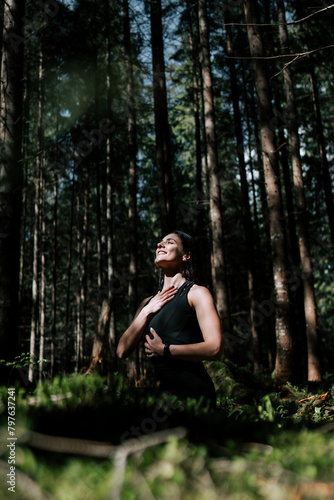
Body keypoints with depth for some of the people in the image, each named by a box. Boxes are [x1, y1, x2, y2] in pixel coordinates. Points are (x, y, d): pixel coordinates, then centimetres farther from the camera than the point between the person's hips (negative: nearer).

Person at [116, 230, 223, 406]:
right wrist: (146, 312, -2)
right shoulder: (149, 302, 16)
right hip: (162, 390, 5)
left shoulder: (196, 293, -1)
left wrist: (164, 350, -9)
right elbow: (122, 351, 8)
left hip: (192, 391, -5)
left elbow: (214, 348, -14)